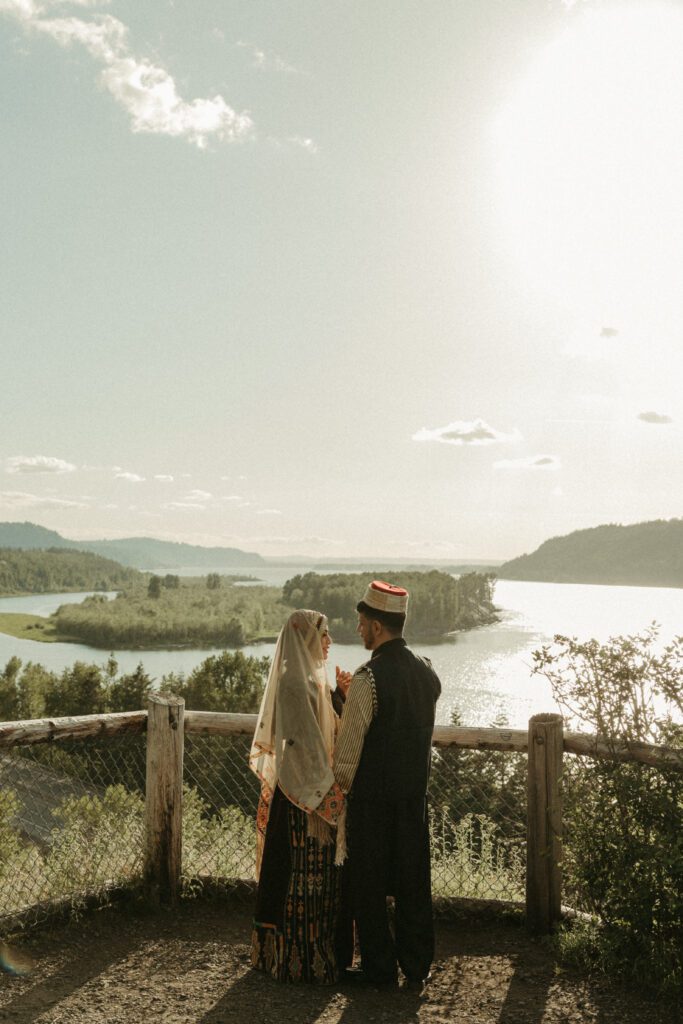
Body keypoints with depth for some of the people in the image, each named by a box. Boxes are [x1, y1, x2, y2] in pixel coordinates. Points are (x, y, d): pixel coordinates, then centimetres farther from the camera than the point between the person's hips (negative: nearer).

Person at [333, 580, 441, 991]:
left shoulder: (369, 677, -20)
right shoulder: (428, 671, 1)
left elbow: (349, 746, -16)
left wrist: (346, 784, 0)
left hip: (372, 797, -6)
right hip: (416, 792, 6)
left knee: (369, 883, 9)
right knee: (414, 880, 14)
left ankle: (379, 968, 20)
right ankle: (417, 968, 24)